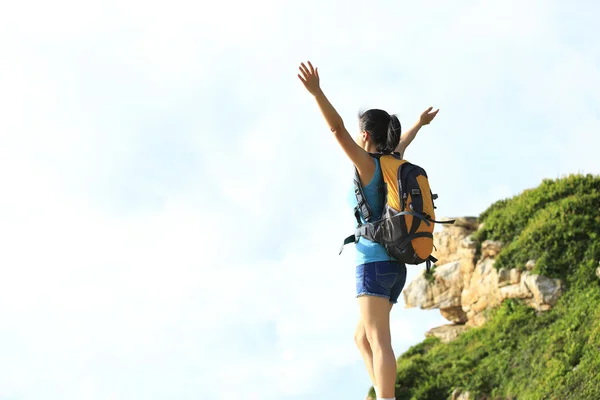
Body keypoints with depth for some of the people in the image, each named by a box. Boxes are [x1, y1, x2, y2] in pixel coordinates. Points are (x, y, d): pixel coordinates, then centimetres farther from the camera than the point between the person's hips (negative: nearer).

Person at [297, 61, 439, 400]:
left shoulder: (369, 165, -6)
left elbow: (338, 130, -20)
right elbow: (402, 143, 38)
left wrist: (316, 92, -30)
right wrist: (420, 124, 59)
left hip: (375, 264, -8)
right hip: (395, 267, 8)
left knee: (379, 341, -16)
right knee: (362, 337, 17)